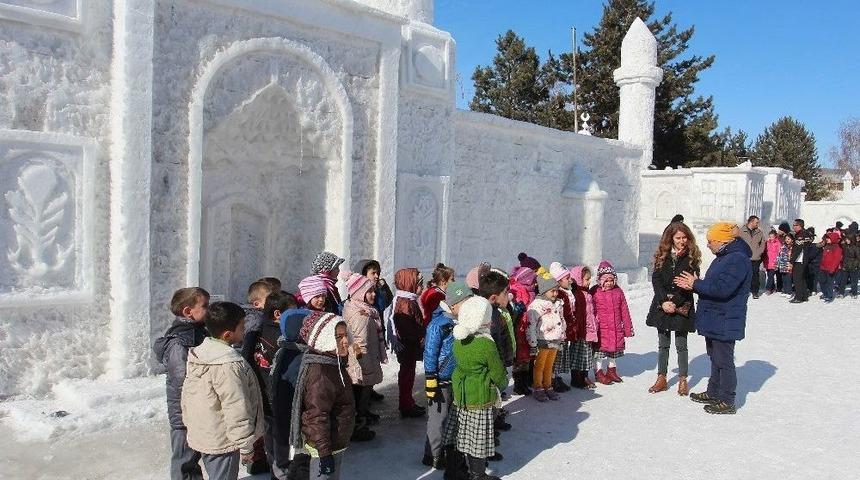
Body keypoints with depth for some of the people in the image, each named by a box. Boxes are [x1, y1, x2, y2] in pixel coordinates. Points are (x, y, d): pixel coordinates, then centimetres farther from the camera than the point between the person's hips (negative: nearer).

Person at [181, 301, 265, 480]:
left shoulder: (196, 354, 1)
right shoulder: (229, 366, -26)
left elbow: (187, 395, 11)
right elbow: (236, 410, -25)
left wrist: (191, 424, 23)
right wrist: (246, 445, -16)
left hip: (200, 436, 8)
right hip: (222, 443, -8)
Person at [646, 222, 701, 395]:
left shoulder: (691, 257, -3)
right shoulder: (662, 256, 5)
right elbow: (656, 280, -2)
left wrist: (674, 302, -16)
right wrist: (664, 301, -14)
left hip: (682, 307, -3)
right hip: (662, 305, 3)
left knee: (681, 345, 4)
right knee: (663, 344, 10)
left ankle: (683, 380, 16)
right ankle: (661, 379, 19)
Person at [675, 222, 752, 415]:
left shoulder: (737, 259, -21)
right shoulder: (724, 257, 13)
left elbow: (722, 288, -29)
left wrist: (696, 284, -19)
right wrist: (694, 285, 1)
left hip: (725, 323, -10)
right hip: (714, 321, 10)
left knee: (724, 361, 0)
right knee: (715, 358, 20)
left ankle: (727, 402, 10)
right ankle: (713, 393, 33)